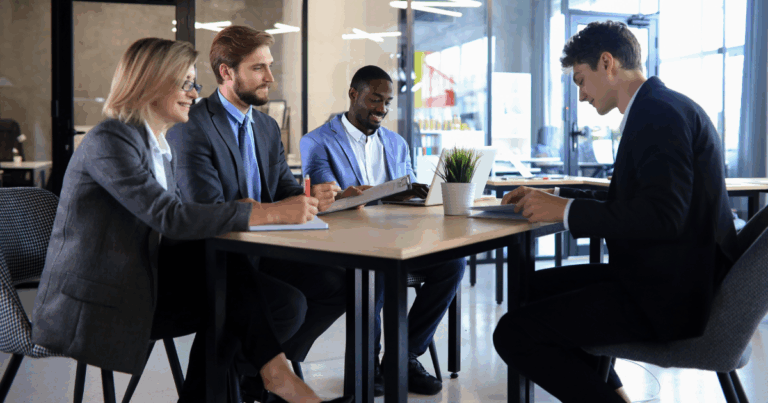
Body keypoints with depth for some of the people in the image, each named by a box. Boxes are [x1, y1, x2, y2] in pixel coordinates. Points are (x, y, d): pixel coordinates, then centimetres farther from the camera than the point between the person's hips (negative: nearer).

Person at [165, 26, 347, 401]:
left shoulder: (268, 127, 13)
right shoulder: (190, 127, -14)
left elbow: (284, 187, 12)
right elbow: (206, 211, -23)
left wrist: (311, 195, -13)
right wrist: (276, 210, -32)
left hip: (259, 252, 8)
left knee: (338, 283, -8)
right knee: (289, 301, -27)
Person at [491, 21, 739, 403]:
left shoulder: (660, 113, -17)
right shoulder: (660, 108, 16)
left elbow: (662, 216, -27)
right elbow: (623, 199, 24)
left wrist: (566, 211, -20)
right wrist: (556, 196, 16)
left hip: (668, 293, -11)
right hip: (661, 275, 11)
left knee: (512, 334, -16)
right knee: (538, 286, 23)